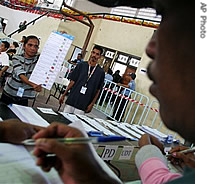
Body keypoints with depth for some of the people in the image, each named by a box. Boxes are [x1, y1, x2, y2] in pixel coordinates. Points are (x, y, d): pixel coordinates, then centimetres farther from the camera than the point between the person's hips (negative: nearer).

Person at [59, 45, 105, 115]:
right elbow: (72, 81, 6)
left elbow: (98, 90, 4)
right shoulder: (81, 65, 3)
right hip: (71, 100, 1)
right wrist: (63, 95, 4)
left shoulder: (100, 72, 1)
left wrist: (92, 104, -1)